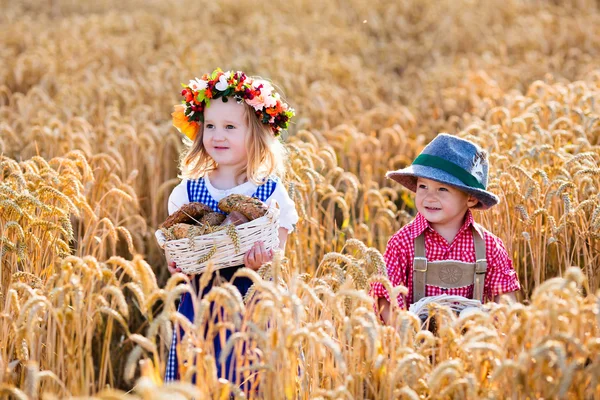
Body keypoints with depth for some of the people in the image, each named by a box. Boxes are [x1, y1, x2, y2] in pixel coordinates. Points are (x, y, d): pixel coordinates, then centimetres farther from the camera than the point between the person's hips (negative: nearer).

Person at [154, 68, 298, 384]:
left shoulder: (272, 193, -2)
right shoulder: (187, 191, 5)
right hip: (198, 306, 2)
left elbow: (277, 250, -2)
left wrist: (262, 261, -24)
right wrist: (175, 260, -10)